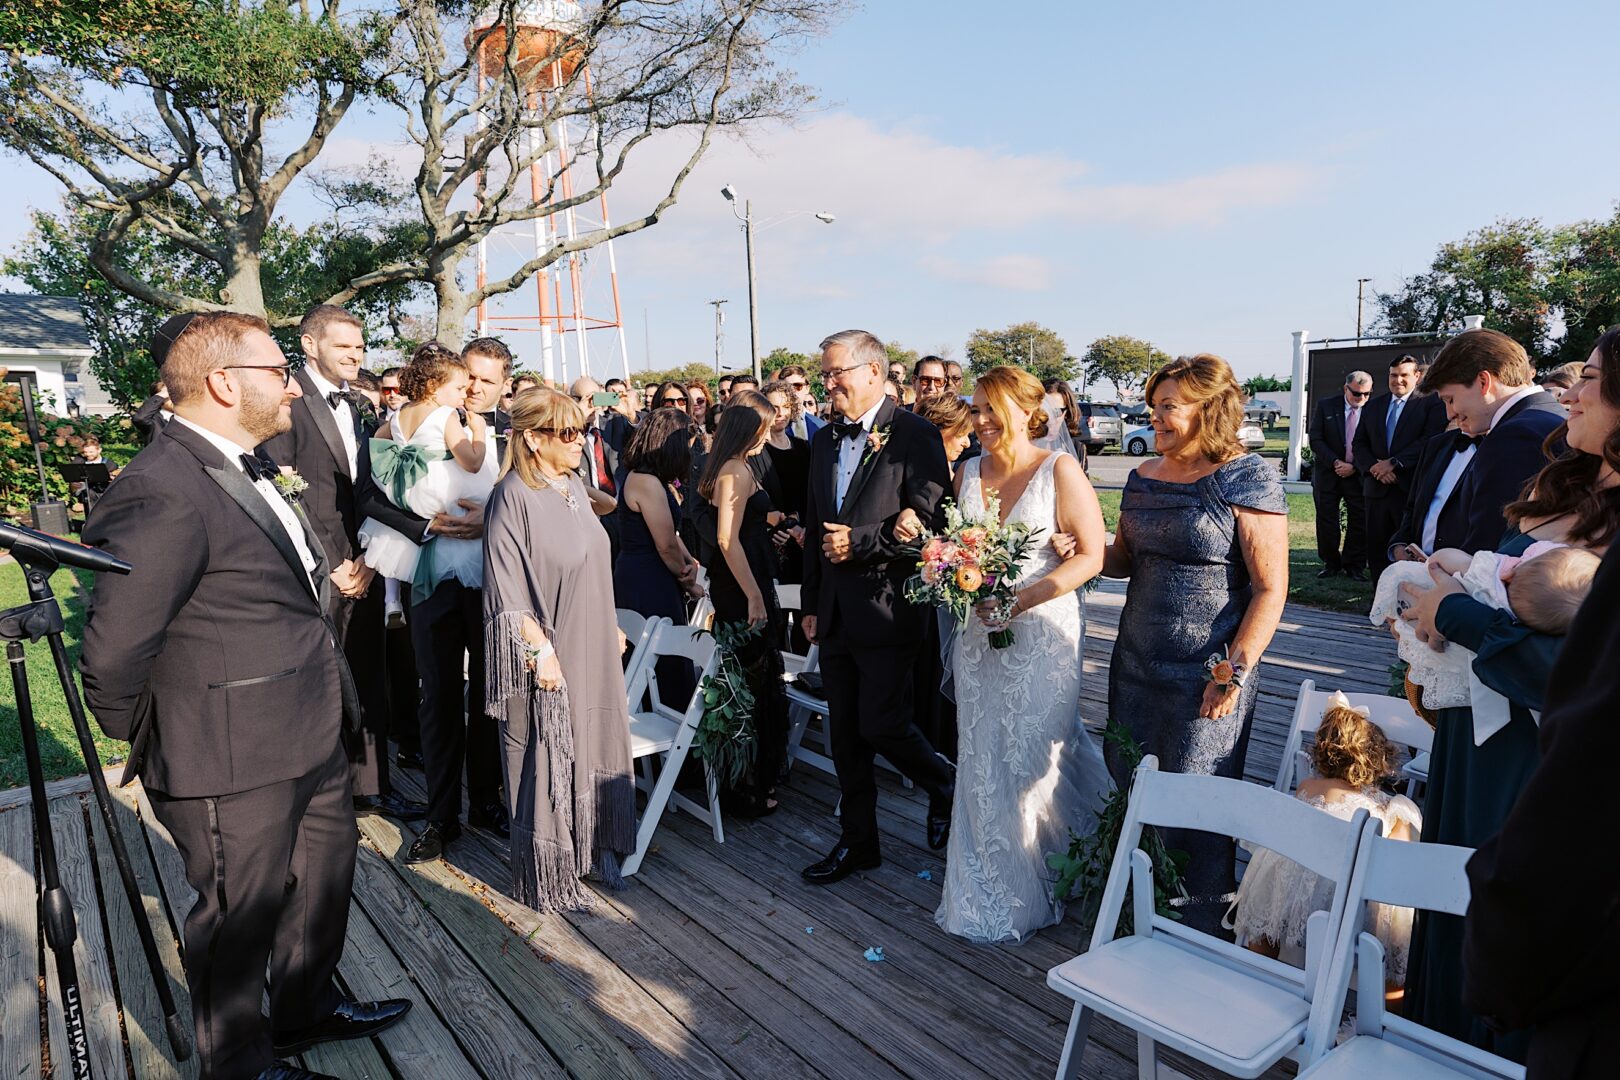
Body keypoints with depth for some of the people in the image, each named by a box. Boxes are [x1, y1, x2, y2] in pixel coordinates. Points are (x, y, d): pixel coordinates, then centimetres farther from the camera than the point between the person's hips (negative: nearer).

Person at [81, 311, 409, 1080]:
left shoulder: (245, 469, 7)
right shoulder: (163, 495, -25)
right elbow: (113, 657, -23)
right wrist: (147, 741, -7)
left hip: (312, 742, 9)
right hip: (235, 766, -9)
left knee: (323, 881, 25)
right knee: (241, 916, 14)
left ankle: (307, 1011, 50)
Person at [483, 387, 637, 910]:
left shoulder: (574, 486, 6)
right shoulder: (514, 496, -16)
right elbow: (506, 587, -17)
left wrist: (612, 626, 16)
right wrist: (539, 649, -19)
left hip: (593, 648, 7)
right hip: (549, 654, -7)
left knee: (594, 748, 16)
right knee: (548, 760, 5)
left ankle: (594, 851, 33)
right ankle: (548, 878, 22)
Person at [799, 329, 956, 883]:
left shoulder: (914, 436, -9)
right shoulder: (825, 440, 13)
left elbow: (928, 523, -15)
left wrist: (860, 542, -17)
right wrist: (812, 604, 15)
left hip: (887, 606, -7)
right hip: (836, 611, 7)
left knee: (881, 724, -5)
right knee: (845, 732, 13)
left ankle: (945, 784, 26)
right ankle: (857, 841, 29)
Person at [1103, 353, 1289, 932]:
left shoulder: (1246, 478, -11)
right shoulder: (1144, 477, 8)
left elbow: (1271, 589, -14)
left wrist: (1236, 672, -19)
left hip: (1206, 671, -6)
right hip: (1137, 662, 6)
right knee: (1130, 785, 14)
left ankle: (1204, 921, 26)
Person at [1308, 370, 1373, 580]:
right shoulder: (1325, 406, -1)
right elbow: (1316, 440, -3)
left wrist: (1354, 467, -12)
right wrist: (1335, 462, -13)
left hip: (1359, 474, 0)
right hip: (1328, 472, 1)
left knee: (1359, 521, 1)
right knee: (1326, 520, 4)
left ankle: (1353, 565, 13)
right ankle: (1331, 563, 16)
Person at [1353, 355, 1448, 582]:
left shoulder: (1431, 403, 0)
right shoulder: (1374, 405, 16)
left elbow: (1430, 440, -12)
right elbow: (1359, 443, 12)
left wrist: (1394, 463, -17)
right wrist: (1374, 467, -6)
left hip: (1413, 489, -5)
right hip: (1377, 489, 5)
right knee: (1376, 551, 7)